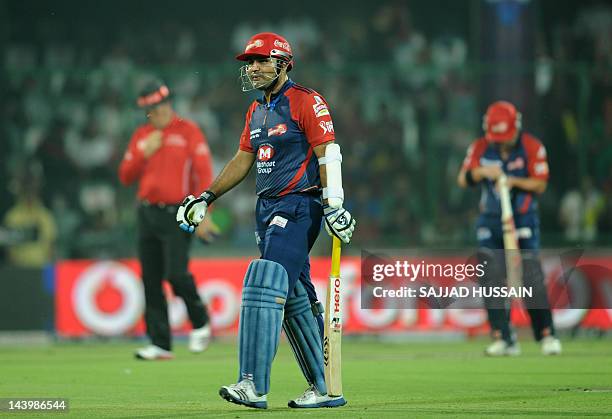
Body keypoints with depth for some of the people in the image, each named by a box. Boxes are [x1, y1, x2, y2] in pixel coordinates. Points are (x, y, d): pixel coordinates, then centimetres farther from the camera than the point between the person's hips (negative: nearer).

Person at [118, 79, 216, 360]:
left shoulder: (188, 132, -2)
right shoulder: (141, 135, 15)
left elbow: (204, 173, -7)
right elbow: (126, 176, 13)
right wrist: (144, 153, -4)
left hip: (176, 214, -6)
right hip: (147, 213, 6)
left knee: (176, 274, -17)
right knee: (151, 280, 2)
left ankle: (200, 323, 9)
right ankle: (160, 344, 6)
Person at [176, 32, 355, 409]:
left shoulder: (306, 102, -7)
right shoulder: (256, 111, 19)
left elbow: (328, 155, -12)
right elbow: (242, 162, 23)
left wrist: (333, 205, -20)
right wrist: (206, 198, 16)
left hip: (300, 206, -9)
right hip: (268, 208, 9)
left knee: (266, 283, -19)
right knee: (294, 299, 8)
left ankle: (254, 386, -23)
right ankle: (324, 388, 13)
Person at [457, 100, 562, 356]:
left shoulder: (532, 147, -6)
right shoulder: (480, 148, 1)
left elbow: (540, 184, -8)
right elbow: (463, 180, -5)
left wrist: (514, 181, -23)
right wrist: (481, 171, -24)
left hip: (524, 220, -3)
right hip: (490, 221, 3)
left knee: (531, 279, -10)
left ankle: (547, 335, 2)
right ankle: (503, 339, -1)